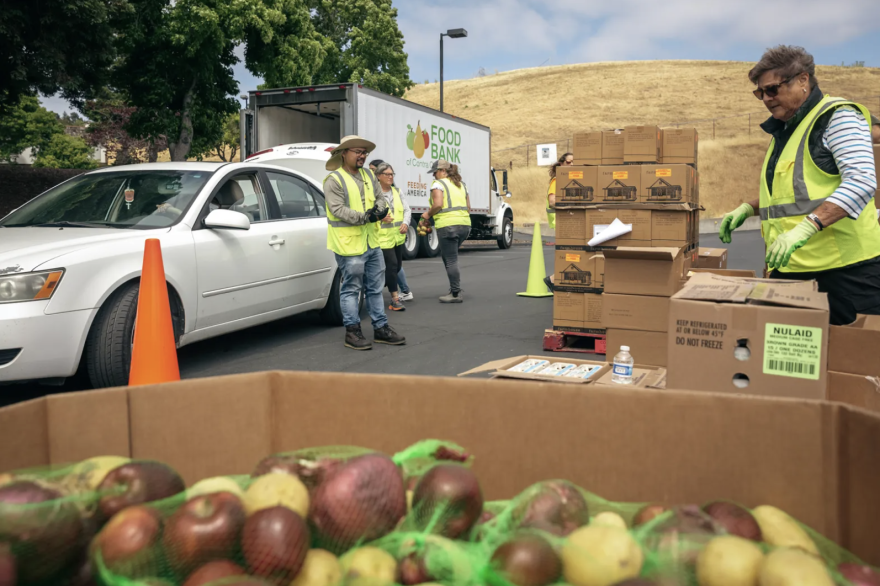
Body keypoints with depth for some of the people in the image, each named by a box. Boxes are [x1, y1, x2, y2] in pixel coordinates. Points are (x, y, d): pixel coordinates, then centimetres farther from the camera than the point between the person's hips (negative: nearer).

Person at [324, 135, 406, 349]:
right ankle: (352, 332, 9)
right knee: (351, 289, 0)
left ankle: (381, 328, 23)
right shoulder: (334, 180, -10)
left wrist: (380, 209, -8)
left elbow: (380, 198, 15)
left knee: (375, 287, 13)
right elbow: (338, 209, -19)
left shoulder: (368, 175, 13)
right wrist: (364, 217, -28)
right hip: (349, 243, -8)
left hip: (372, 242, 8)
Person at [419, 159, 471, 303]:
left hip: (448, 225, -8)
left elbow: (438, 204, -15)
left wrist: (428, 215, 0)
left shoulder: (438, 183, -2)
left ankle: (456, 294, 2)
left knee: (451, 260, -2)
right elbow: (468, 208, 19)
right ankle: (455, 289, 20)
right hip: (465, 224, 8)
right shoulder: (461, 184, 20)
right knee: (450, 257, 21)